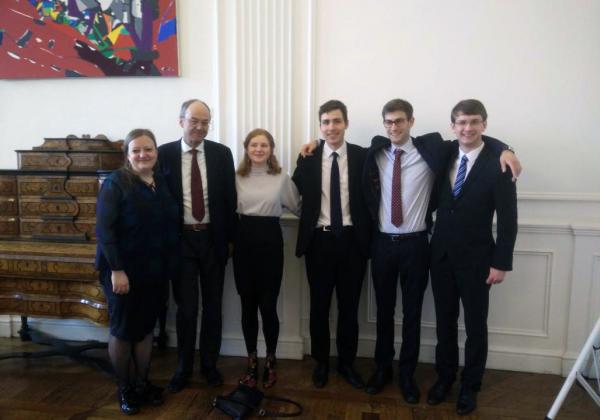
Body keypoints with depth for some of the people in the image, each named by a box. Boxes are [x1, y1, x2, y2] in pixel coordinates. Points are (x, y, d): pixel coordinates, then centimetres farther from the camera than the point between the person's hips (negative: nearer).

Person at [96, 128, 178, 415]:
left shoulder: (162, 183, 5)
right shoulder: (116, 182, -12)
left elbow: (169, 225, 8)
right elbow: (104, 229, -17)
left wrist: (167, 263, 4)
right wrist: (117, 270, -21)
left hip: (155, 270, 5)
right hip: (123, 270, -5)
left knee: (146, 328, 15)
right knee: (123, 330, 8)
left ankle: (142, 383, 32)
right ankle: (123, 388, 27)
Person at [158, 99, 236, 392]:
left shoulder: (221, 153, 0)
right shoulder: (165, 153, -2)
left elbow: (230, 198, 3)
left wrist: (230, 238, 1)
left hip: (213, 238, 1)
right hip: (180, 239, -1)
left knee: (212, 306, 12)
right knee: (186, 307, 7)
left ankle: (209, 364, 30)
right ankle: (184, 367, 26)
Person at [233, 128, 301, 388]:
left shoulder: (281, 178, 1)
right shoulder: (237, 178, 5)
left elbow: (298, 207, 10)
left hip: (270, 240, -2)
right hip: (243, 240, 2)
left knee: (268, 305, 0)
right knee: (248, 305, 9)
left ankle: (270, 362, 22)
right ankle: (252, 362, 26)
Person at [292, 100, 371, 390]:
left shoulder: (362, 156, -1)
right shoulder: (308, 158, 2)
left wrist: (367, 237, -6)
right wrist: (303, 160, -6)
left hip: (352, 240, 0)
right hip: (319, 240, 1)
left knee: (349, 306, 12)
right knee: (319, 306, 12)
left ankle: (346, 362, 32)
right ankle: (321, 362, 32)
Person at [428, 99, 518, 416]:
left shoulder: (498, 163, -10)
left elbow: (508, 218, -10)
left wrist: (501, 263, -11)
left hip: (476, 257, -3)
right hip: (441, 253, 4)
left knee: (475, 324, 11)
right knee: (444, 320, 15)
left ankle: (470, 386, 29)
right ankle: (445, 377, 34)